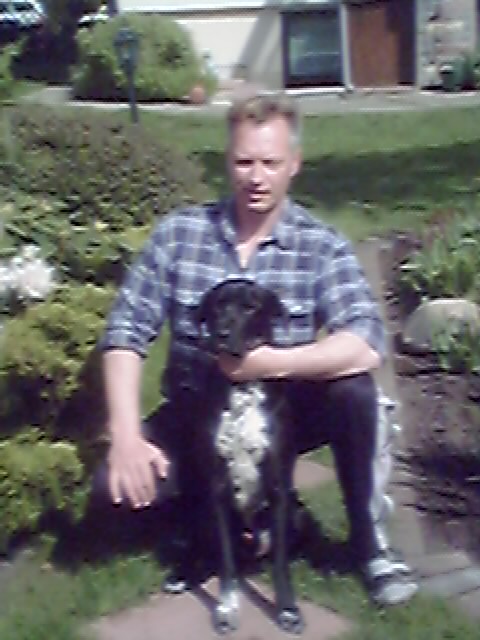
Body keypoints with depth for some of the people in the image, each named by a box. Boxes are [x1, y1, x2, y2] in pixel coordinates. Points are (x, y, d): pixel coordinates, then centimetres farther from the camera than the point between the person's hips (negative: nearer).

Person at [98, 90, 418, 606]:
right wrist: (126, 437, -26)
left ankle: (367, 542, -4)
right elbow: (125, 333, -13)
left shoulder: (322, 247, -13)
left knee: (354, 391, -30)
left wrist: (272, 362, -37)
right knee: (118, 482, -24)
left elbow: (367, 345, -27)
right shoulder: (177, 233, -10)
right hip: (196, 415, 1)